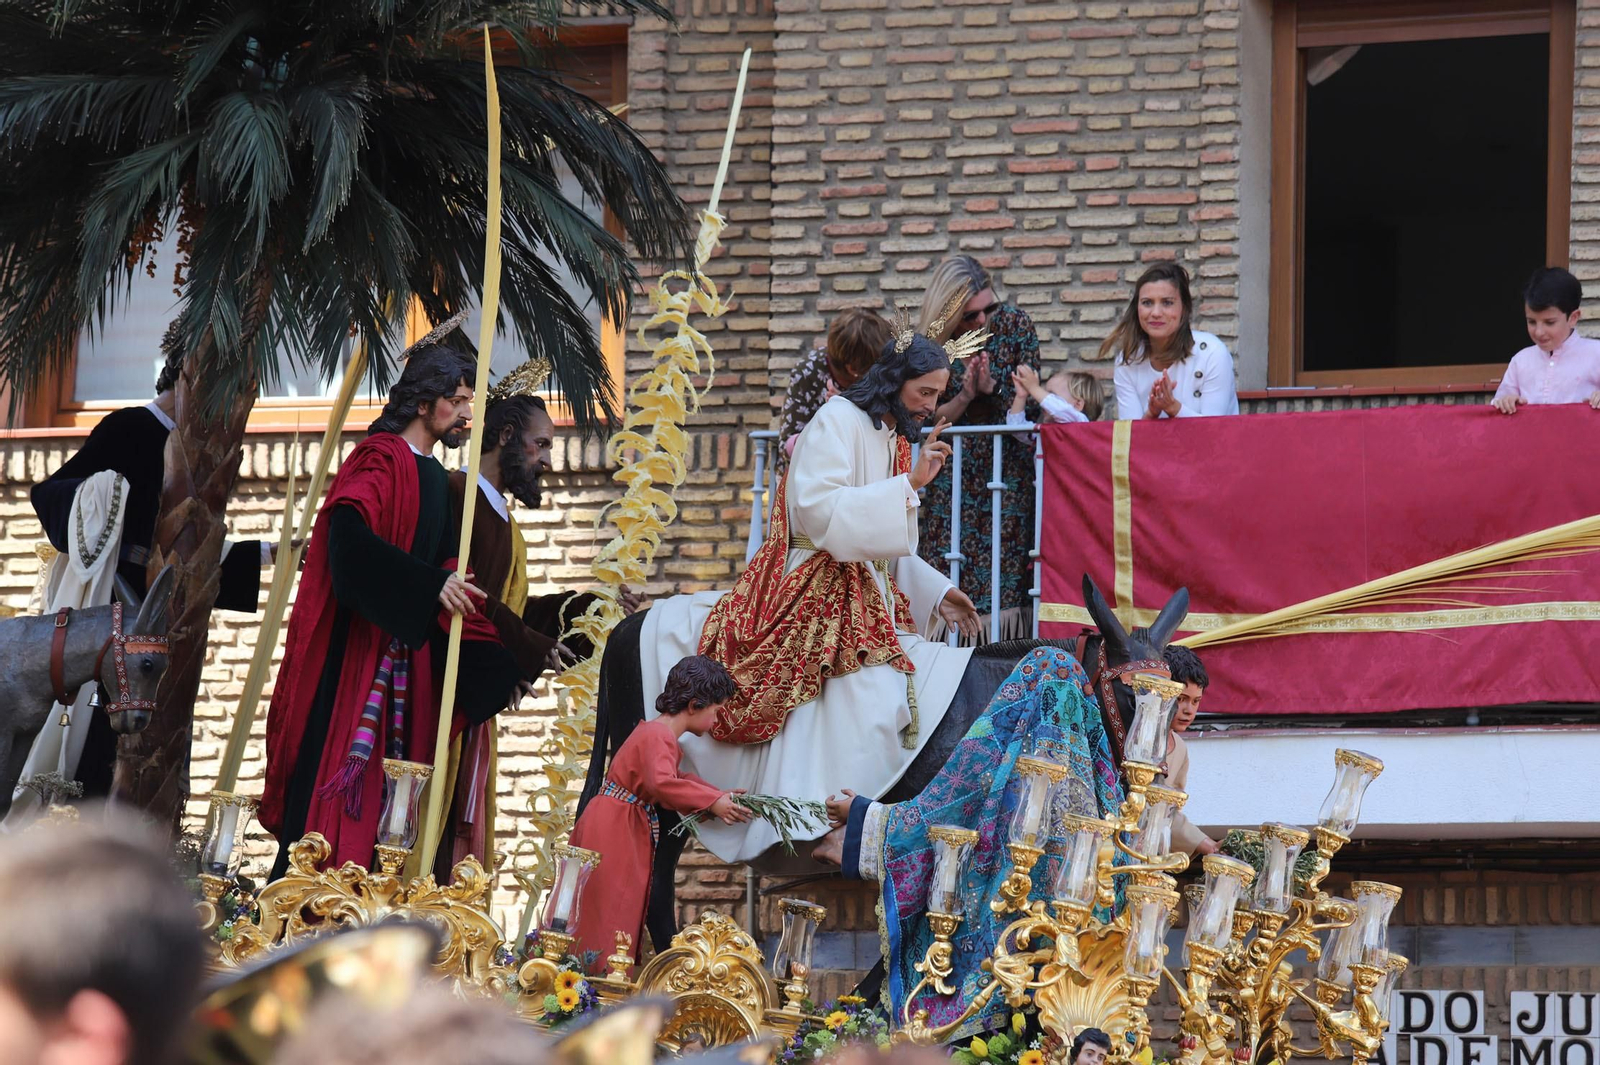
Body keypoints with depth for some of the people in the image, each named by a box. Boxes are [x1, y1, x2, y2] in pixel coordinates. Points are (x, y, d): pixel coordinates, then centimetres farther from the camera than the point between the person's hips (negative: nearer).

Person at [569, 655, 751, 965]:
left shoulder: (660, 733, 14)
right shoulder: (658, 736, -19)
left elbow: (678, 779, 27)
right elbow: (661, 784, -35)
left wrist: (720, 796, 15)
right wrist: (712, 802, -30)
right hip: (611, 833, -11)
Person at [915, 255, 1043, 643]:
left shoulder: (1015, 326, 0)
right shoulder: (934, 344, -1)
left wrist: (991, 388, -18)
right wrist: (965, 397, -16)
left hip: (1009, 463, 0)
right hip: (955, 474, 1)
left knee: (1003, 573, -8)